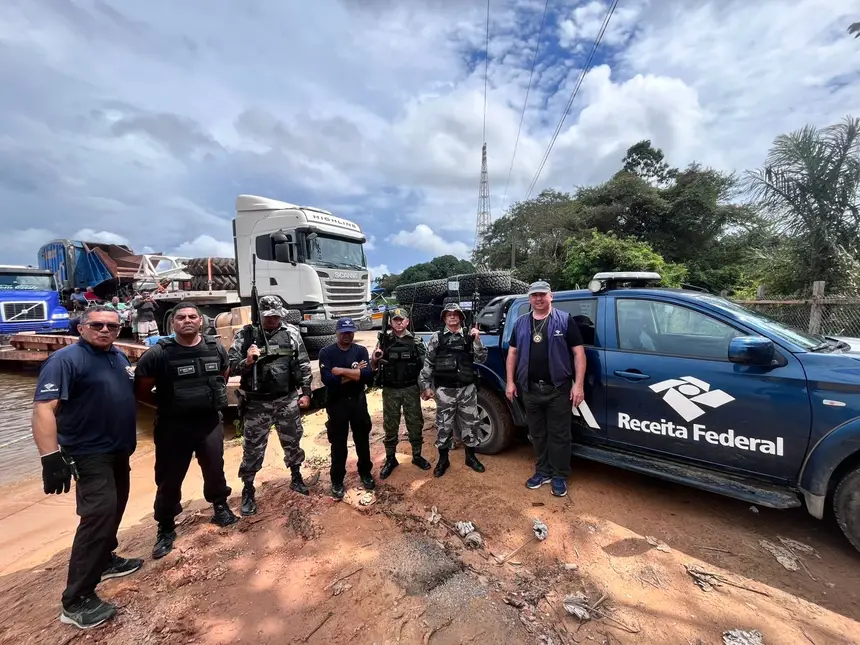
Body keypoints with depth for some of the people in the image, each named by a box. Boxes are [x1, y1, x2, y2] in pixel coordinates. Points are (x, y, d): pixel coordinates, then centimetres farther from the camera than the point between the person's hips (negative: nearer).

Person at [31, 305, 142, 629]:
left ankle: (105, 560, 40)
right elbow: (44, 408, -24)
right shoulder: (65, 359, -17)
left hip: (119, 451, 8)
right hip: (90, 455, -8)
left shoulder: (119, 356, 7)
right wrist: (51, 457, -30)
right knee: (99, 515, -9)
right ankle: (76, 600, 4)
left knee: (114, 509, 20)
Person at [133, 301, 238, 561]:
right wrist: (166, 404, -4)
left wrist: (212, 398, 7)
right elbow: (140, 391, -5)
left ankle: (220, 507, 41)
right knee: (169, 478, 9)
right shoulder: (158, 353, -13)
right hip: (173, 426, -2)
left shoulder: (215, 349, -2)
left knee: (215, 469, 16)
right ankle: (166, 528, 30)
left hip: (210, 422, 3)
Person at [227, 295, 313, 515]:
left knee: (293, 441, 17)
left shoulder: (291, 333, -1)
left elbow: (304, 365, 3)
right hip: (257, 402, -2)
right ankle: (248, 490, 28)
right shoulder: (245, 335, -5)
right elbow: (230, 366, -2)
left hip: (288, 400, 2)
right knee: (253, 447, 8)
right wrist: (247, 361, -23)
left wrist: (306, 393, 1)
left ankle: (296, 478, 39)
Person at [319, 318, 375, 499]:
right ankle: (337, 481, 27)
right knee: (338, 444, 9)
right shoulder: (326, 352, -8)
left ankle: (365, 473, 37)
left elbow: (368, 376, -18)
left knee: (363, 440, 17)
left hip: (358, 401, 2)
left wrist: (342, 371, -21)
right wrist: (355, 374, -18)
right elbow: (328, 379, -22)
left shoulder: (361, 351, -3)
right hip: (336, 403, -2)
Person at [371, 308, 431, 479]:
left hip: (411, 389, 0)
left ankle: (417, 456, 28)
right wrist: (375, 360, -18)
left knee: (415, 423, 10)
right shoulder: (384, 341, -1)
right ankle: (390, 459, 25)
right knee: (390, 425, 10)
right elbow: (374, 367, 5)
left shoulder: (415, 341, -1)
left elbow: (424, 366, 3)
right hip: (390, 390, 0)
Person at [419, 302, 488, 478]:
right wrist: (426, 386, -1)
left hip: (467, 388, 2)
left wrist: (477, 340, -12)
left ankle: (470, 456, 31)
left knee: (469, 423, 11)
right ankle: (443, 459, 25)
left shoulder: (469, 336, 5)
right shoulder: (436, 337, 2)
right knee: (444, 425, 7)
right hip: (445, 390, -1)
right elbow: (428, 363, 3)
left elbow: (480, 359, 1)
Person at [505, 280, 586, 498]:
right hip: (530, 389, 4)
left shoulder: (564, 320, -3)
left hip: (558, 388, -3)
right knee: (537, 434, 15)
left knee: (559, 435, 6)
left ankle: (560, 476, 22)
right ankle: (542, 471, 31)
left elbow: (578, 353, -5)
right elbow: (513, 353, 12)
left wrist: (579, 384, -11)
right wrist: (510, 382, 6)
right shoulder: (521, 323, 8)